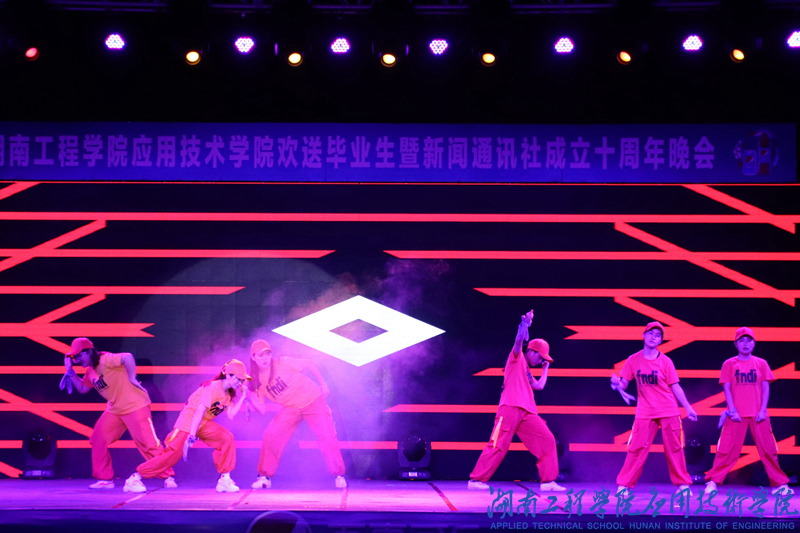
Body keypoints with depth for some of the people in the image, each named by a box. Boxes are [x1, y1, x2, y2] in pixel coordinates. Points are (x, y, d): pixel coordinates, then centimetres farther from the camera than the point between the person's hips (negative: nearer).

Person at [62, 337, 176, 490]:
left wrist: (132, 379, -27)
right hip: (114, 409, 9)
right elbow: (82, 389, 20)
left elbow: (128, 357, -36)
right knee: (98, 440, 4)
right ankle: (104, 479, 12)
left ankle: (168, 477, 1)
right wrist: (70, 371, 11)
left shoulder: (105, 360, -21)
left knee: (148, 443, -9)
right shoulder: (90, 371, 8)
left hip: (135, 406, -9)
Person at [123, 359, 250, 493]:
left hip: (204, 423, 8)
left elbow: (231, 414, -3)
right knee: (173, 453, -15)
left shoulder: (228, 393, 6)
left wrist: (242, 397, -5)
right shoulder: (213, 387, -21)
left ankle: (224, 479, -7)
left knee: (227, 438, -13)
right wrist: (192, 435, -33)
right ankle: (134, 478, -8)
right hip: (188, 421, -8)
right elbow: (200, 410, -28)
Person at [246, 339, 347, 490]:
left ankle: (339, 475, 2)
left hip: (313, 402, -4)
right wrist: (250, 399, -23)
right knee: (270, 436, -9)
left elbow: (310, 365, -6)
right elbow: (262, 410, -6)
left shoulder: (282, 363, -15)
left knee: (327, 437, -13)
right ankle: (265, 476, 4)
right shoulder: (257, 381, -3)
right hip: (291, 408, 4)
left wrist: (323, 384, -7)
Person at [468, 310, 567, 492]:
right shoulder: (517, 358, 9)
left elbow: (539, 386, 21)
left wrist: (545, 369, 33)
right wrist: (525, 323, -14)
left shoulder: (527, 372, 31)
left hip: (527, 412, 8)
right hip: (511, 408, -8)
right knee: (499, 445, -12)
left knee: (547, 440, 1)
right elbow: (519, 340, -8)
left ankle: (548, 481, 2)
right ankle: (476, 479, -7)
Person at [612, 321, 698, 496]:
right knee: (636, 448, -5)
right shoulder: (633, 360, 2)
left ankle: (683, 484, 15)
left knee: (674, 449, 4)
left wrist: (688, 408, -2)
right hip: (645, 413, 0)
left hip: (669, 412, 0)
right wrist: (617, 383, -19)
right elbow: (623, 385, 4)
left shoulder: (665, 362, 0)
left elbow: (675, 387, 2)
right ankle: (623, 485, 1)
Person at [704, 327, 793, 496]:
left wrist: (762, 410, -6)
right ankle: (712, 482, 0)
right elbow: (727, 389, 0)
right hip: (736, 415, -1)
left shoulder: (761, 364, 9)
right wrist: (732, 410, -11)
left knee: (768, 449, 2)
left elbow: (765, 388, 6)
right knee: (727, 449, -5)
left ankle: (779, 484, 10)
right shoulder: (729, 364, 5)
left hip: (758, 415, 2)